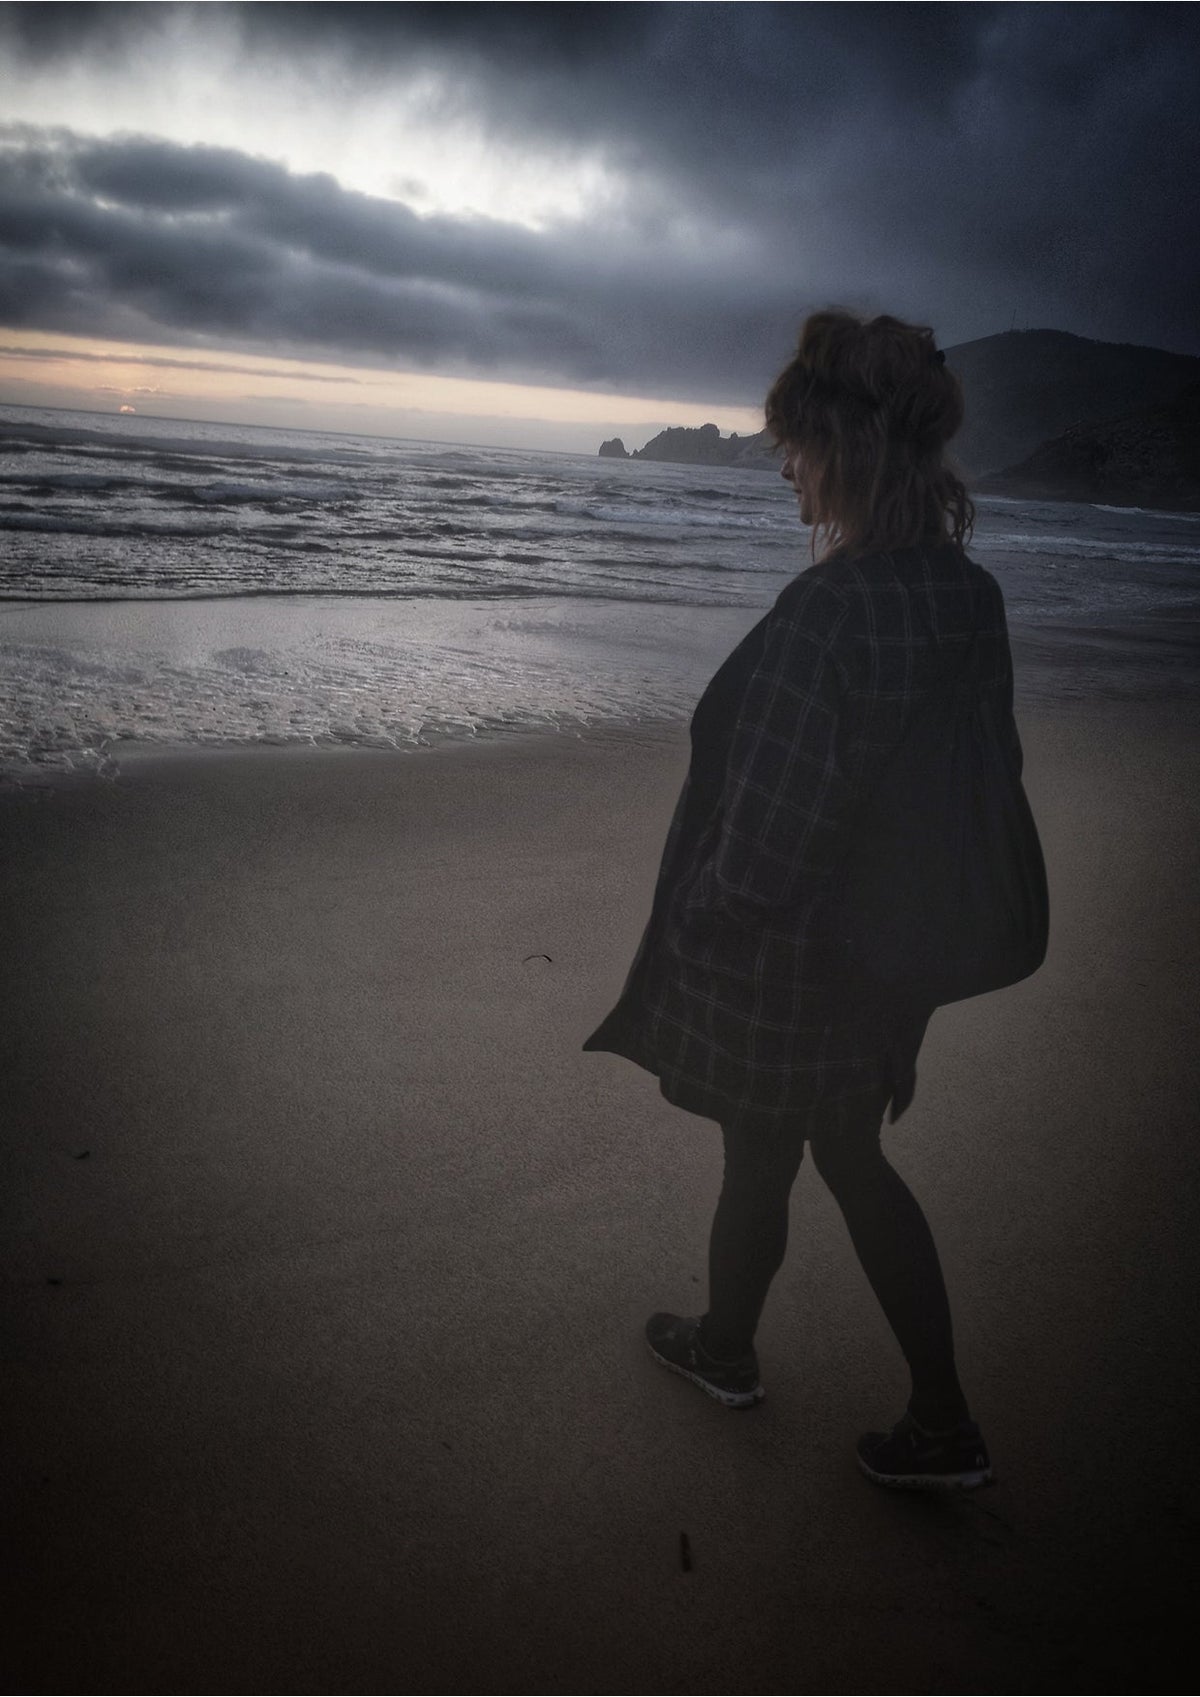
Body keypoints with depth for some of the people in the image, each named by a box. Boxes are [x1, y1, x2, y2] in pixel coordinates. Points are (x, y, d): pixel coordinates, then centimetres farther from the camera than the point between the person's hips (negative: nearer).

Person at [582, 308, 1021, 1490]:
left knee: (758, 1166, 18)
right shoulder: (973, 597, -4)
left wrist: (687, 923, -10)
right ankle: (942, 1425, 33)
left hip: (779, 974, -7)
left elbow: (762, 853, -28)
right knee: (855, 1162, 25)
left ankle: (725, 1352, 48)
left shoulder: (824, 616, -29)